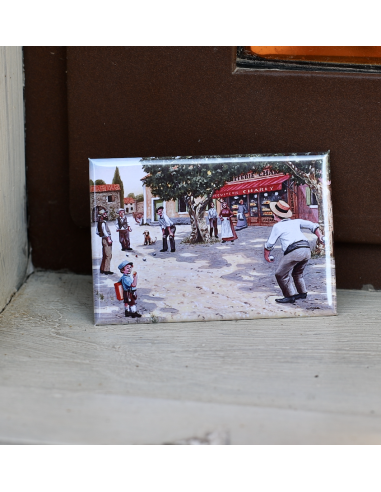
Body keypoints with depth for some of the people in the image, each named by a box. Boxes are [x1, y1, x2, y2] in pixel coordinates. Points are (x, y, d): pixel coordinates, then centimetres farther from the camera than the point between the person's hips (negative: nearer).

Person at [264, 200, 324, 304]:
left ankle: (290, 296, 1)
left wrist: (266, 256, 27)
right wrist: (320, 236, 12)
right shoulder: (296, 222, 23)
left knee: (281, 274, 2)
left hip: (294, 251, -7)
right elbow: (312, 225, 15)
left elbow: (269, 244, 13)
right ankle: (302, 293, 31)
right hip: (307, 250, 7)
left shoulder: (277, 226, 9)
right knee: (297, 273, 28)